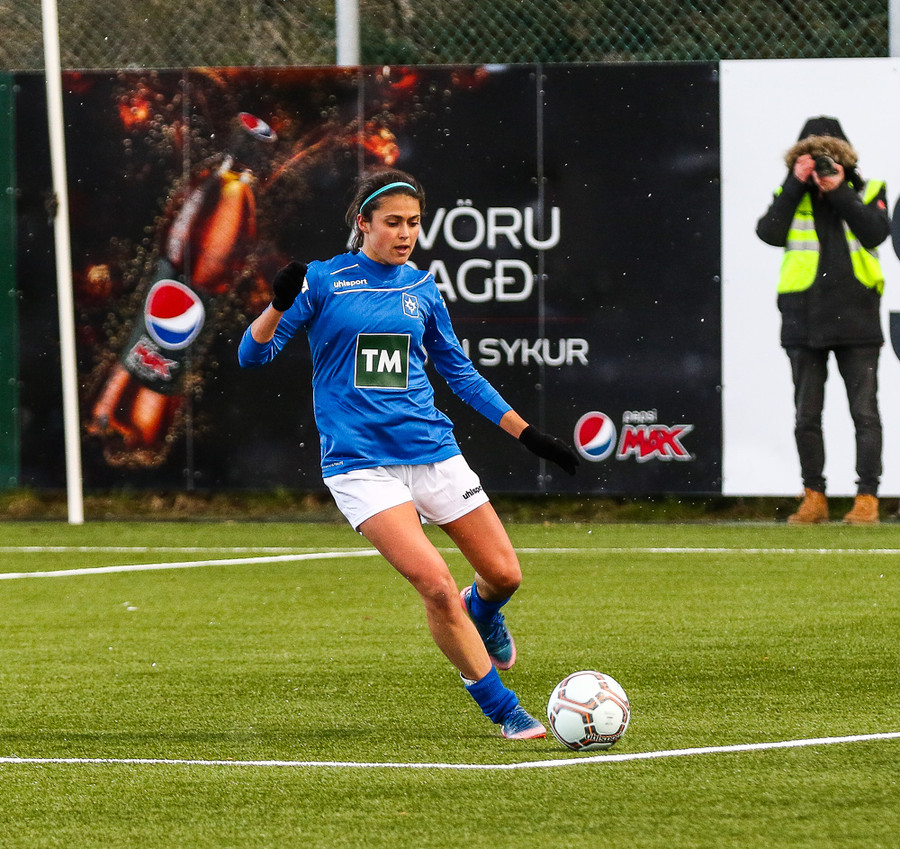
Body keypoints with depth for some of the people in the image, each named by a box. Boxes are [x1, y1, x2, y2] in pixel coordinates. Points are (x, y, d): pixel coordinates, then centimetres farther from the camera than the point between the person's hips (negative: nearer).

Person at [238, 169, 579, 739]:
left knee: (504, 573, 2)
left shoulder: (421, 289, 10)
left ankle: (480, 617, 41)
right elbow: (253, 354, -4)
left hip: (432, 451, 4)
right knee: (436, 584, -18)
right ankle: (502, 707, -3)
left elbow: (460, 372, 20)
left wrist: (528, 434, 15)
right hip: (361, 465, -4)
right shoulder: (323, 280, -2)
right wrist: (279, 306, -24)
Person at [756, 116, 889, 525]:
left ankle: (867, 497, -1)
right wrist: (797, 184, -10)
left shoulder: (867, 193, 8)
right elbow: (770, 233, -9)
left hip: (855, 318, -1)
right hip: (805, 319, 1)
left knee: (864, 411, -4)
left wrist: (839, 192, -13)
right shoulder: (791, 197, 10)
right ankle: (814, 499, 13)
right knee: (806, 415, 5)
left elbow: (876, 232, -10)